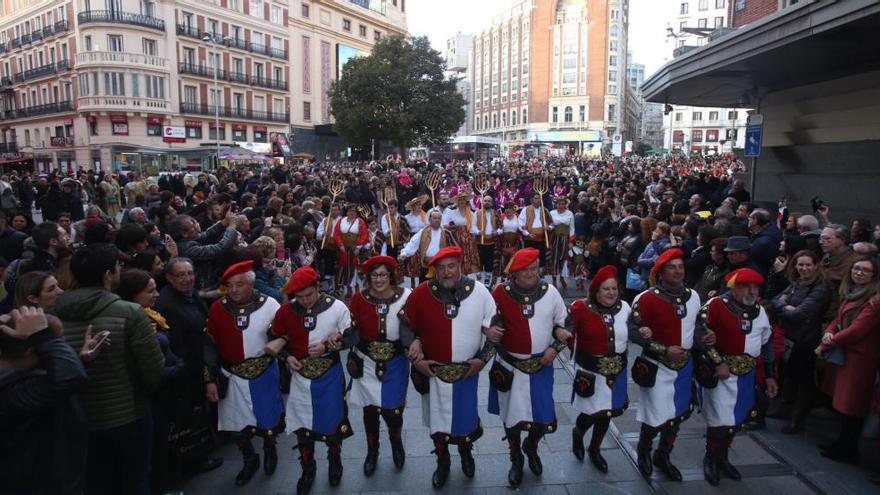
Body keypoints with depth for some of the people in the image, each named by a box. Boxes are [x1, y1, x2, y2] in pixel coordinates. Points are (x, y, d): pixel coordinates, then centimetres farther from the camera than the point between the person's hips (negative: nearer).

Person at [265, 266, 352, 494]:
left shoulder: (337, 307, -14)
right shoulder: (286, 310, -8)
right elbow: (276, 339, 6)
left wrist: (327, 347, -20)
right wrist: (287, 356, -11)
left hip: (329, 376, -2)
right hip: (300, 376, 2)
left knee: (332, 423, 11)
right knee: (301, 426, 13)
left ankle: (335, 462, 39)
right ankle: (307, 470, 35)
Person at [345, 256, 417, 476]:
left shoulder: (405, 297, -13)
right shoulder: (360, 298, -10)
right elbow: (350, 328, -5)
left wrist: (416, 342, -32)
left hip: (394, 364, -1)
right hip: (367, 363, 1)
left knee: (392, 410, 3)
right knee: (370, 409, 14)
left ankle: (396, 443, 39)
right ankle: (372, 451, 40)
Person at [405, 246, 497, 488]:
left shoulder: (479, 291, -10)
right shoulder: (420, 294, -13)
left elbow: (496, 328, 0)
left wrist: (483, 358, -6)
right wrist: (416, 359, -6)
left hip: (468, 371, 1)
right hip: (432, 371, 0)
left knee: (466, 416, 17)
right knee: (437, 418, 16)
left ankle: (466, 451, 50)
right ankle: (442, 461, 43)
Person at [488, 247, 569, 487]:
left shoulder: (550, 292, -5)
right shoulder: (500, 293, -11)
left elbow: (564, 324, 6)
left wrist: (555, 347, -6)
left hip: (541, 367, 2)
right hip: (509, 366, -1)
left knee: (544, 419, 6)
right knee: (511, 416, 12)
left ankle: (531, 447, 40)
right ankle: (516, 460, 38)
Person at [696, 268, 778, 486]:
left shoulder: (760, 311, 6)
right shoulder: (716, 306, -16)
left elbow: (767, 343, 16)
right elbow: (699, 334, -21)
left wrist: (770, 375, 15)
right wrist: (718, 362, -20)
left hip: (746, 376, 6)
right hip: (719, 374, -6)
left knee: (736, 419, 16)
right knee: (720, 420, -2)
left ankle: (722, 457, 36)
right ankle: (711, 460, 21)